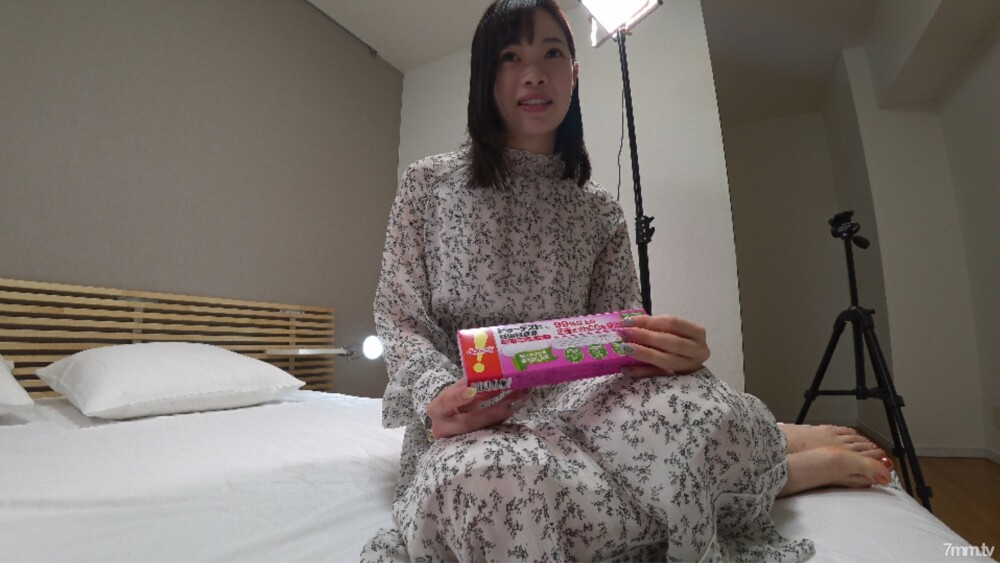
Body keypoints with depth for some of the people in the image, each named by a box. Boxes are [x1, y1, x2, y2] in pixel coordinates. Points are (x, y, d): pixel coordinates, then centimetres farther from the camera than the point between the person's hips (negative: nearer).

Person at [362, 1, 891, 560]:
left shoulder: (602, 212, 6)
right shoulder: (429, 182, 2)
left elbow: (622, 340, 4)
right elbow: (399, 319, 1)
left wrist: (668, 352, -20)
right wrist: (435, 392, -20)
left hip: (574, 403, 1)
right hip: (469, 422, 0)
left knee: (690, 402, -35)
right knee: (489, 483, -38)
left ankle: (779, 446, 4)